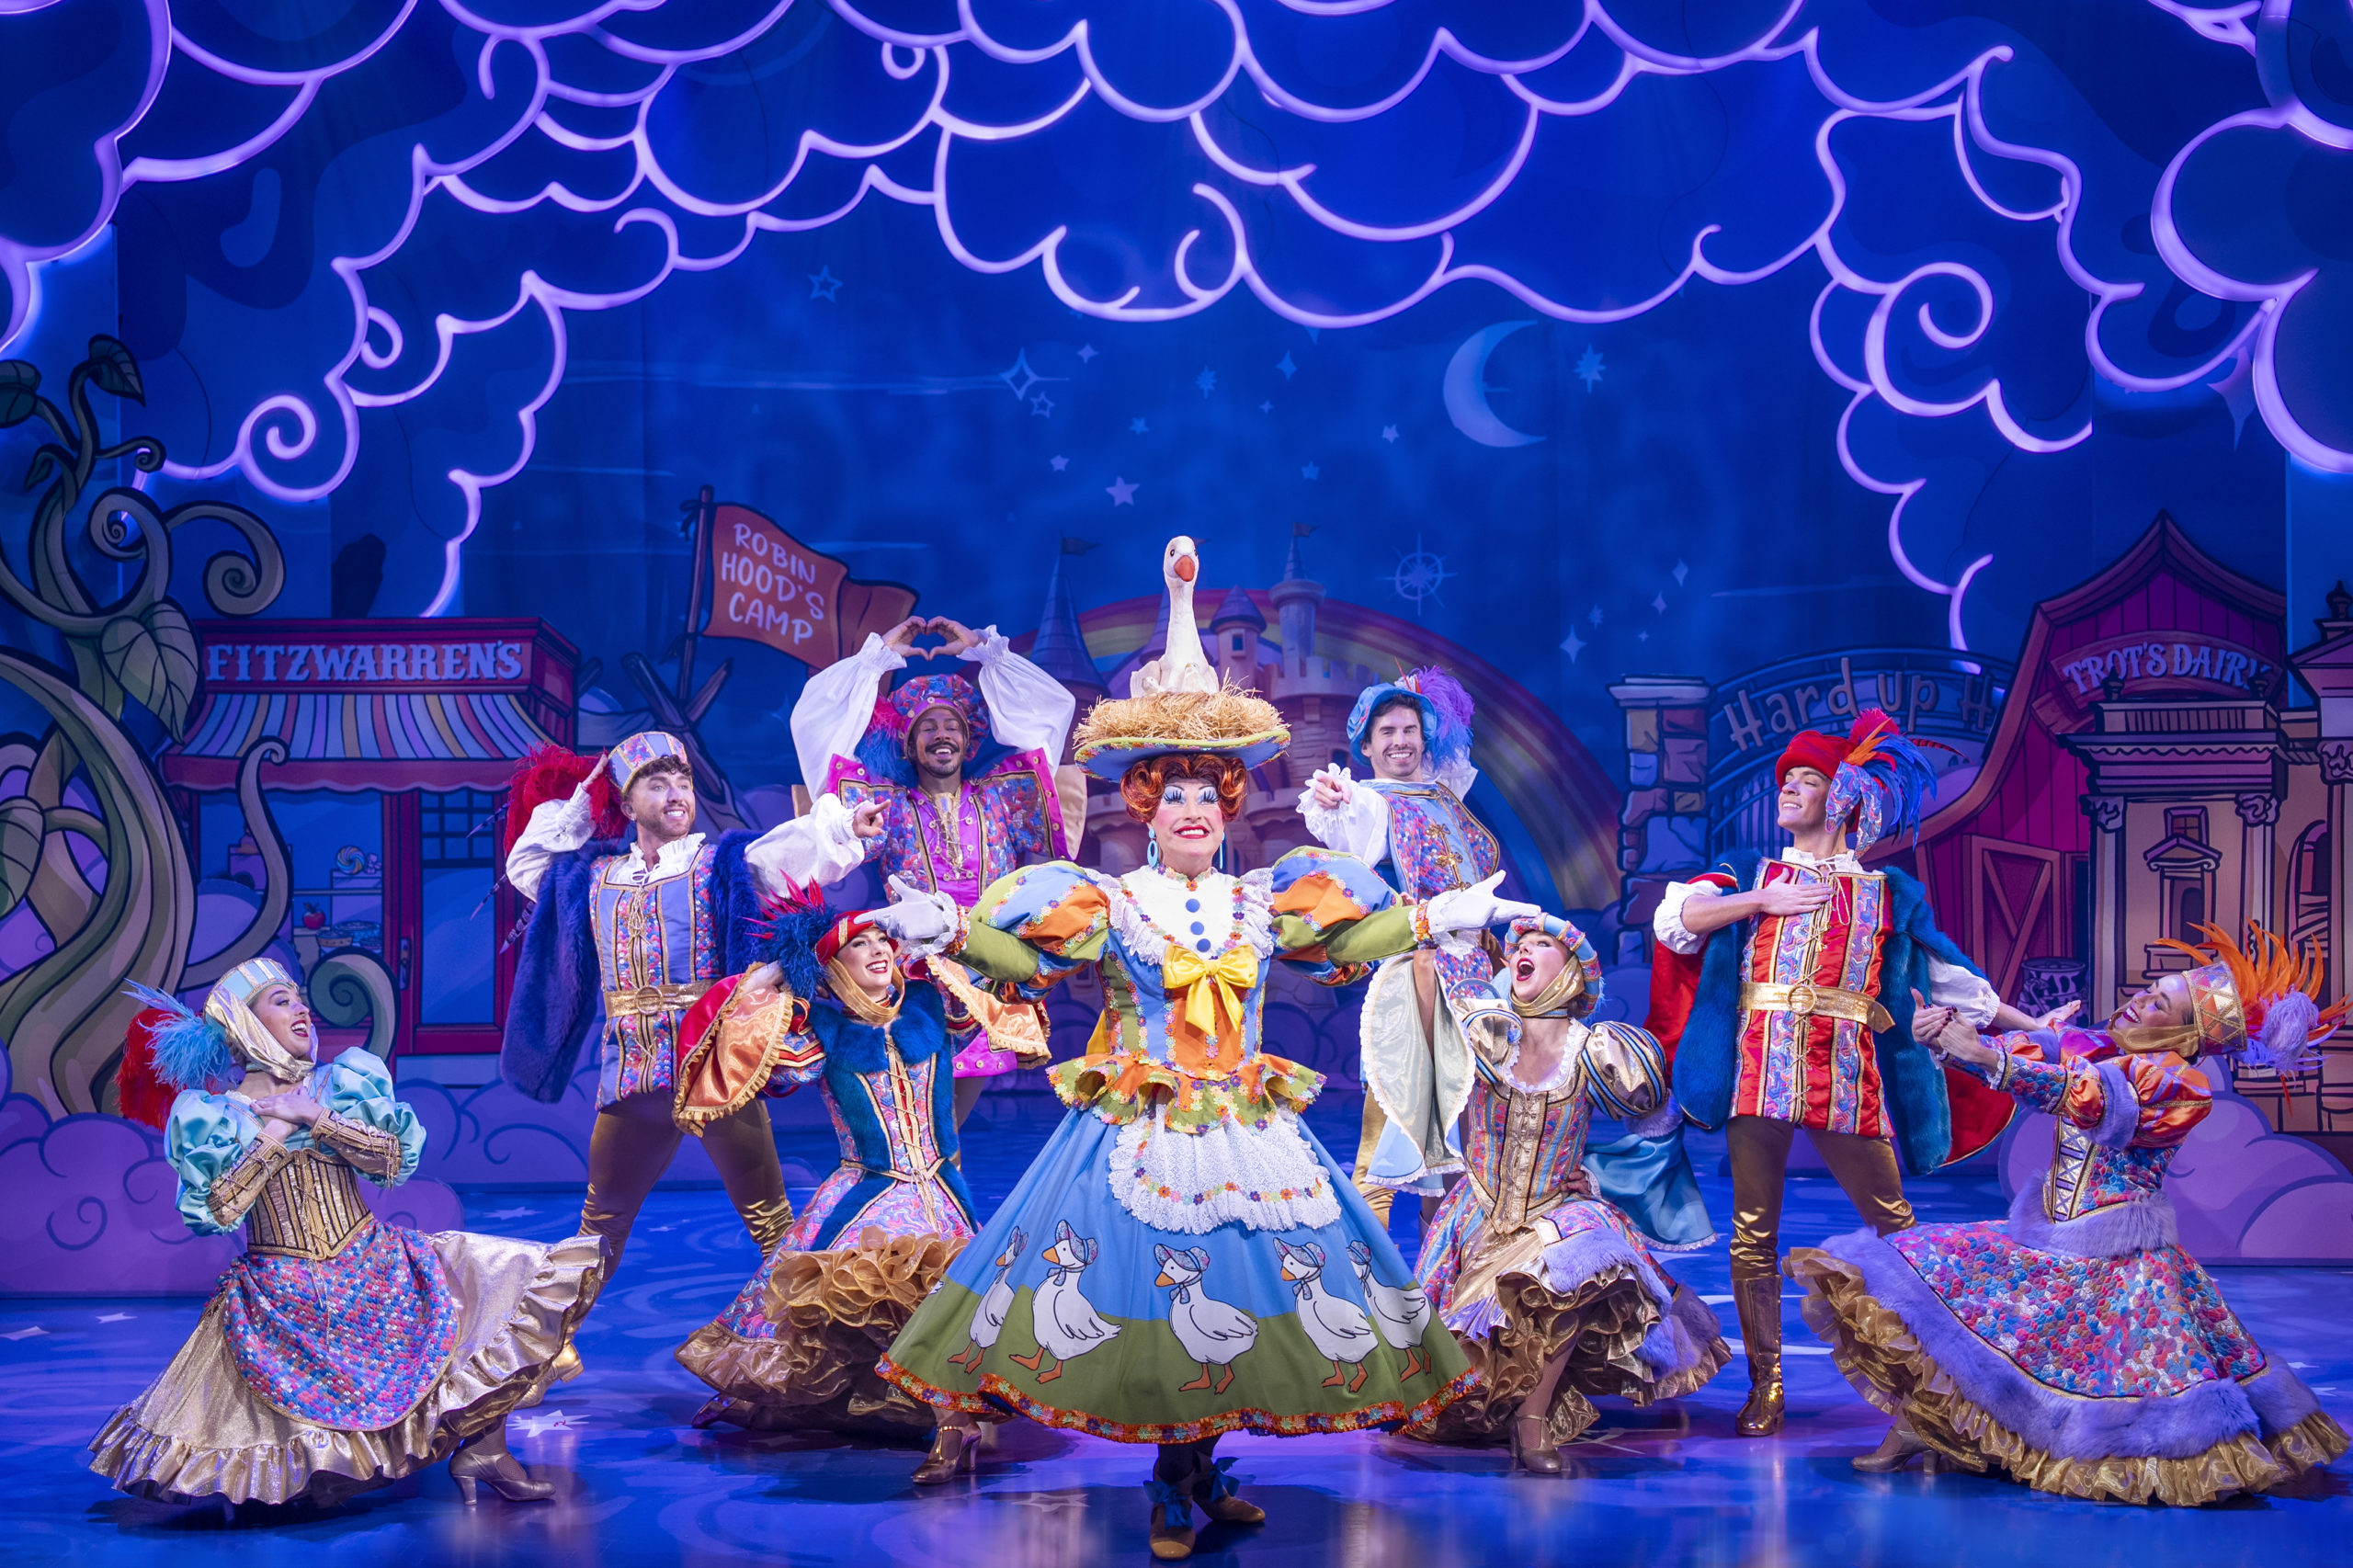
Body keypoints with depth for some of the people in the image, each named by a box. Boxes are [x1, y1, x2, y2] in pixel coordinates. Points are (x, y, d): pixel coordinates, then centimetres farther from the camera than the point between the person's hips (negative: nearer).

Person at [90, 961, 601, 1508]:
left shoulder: (341, 1084, 8)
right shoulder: (213, 1115, 0)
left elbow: (393, 1159, -5)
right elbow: (216, 1212, -11)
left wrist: (314, 1116, -12)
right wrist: (274, 1137, -12)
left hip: (377, 1272, 3)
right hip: (278, 1301, -2)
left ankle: (482, 1448, -11)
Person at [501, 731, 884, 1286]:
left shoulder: (720, 861, 4)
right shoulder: (595, 876, 17)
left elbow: (792, 849, -13)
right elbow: (524, 863, 31)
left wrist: (844, 825, -32)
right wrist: (578, 800, 24)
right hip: (629, 1073, 4)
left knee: (765, 1213, -7)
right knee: (602, 1218, 17)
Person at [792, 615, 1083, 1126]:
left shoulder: (998, 799, 11)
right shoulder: (890, 808, 7)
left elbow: (1050, 707, 14)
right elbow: (818, 718, 5)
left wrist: (983, 649, 16)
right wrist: (880, 654, 10)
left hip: (990, 989, 2)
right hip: (915, 982, -2)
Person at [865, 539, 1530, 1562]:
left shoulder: (1266, 904, 10)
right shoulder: (1109, 903, 1)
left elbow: (1354, 938, 16)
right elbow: (1022, 951, -10)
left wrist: (1444, 918, 14)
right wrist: (944, 930, -25)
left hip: (1245, 1131, 3)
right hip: (1139, 1131, -3)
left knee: (1236, 1292, 1)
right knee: (1150, 1289, -6)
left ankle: (1191, 1473, 13)